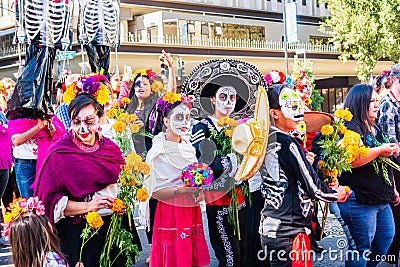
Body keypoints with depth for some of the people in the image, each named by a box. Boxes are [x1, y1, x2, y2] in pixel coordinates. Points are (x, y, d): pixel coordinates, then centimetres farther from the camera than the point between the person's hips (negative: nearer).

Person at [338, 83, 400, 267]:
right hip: (360, 201, -10)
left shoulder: (375, 128, 17)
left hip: (381, 199, 10)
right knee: (362, 247, -4)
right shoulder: (350, 128, -13)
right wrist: (380, 151, -20)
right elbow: (349, 160, -30)